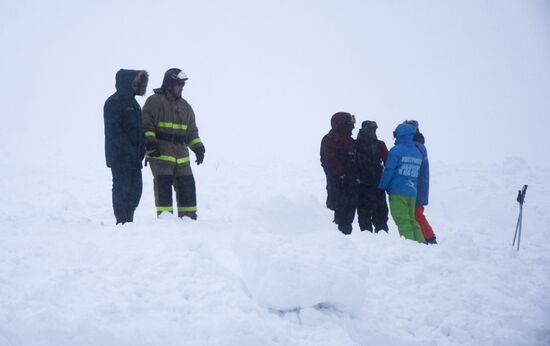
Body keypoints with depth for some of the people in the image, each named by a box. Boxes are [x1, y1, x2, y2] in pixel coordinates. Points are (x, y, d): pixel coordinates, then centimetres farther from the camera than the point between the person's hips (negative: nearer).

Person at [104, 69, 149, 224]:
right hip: (120, 156, -9)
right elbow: (114, 130, -17)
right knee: (122, 187, -5)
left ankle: (128, 219, 18)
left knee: (136, 188, 10)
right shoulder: (113, 102, -10)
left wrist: (142, 148, 8)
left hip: (134, 156, 9)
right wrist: (128, 150, -22)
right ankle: (122, 221, 2)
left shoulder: (132, 102, 18)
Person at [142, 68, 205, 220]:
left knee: (187, 185, 6)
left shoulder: (185, 106, 19)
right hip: (160, 154, -6)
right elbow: (146, 124, -7)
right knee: (163, 184, -12)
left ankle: (188, 217, 15)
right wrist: (150, 142, -18)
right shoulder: (155, 101, -2)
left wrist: (198, 147, 11)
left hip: (181, 156, 6)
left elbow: (191, 130, 23)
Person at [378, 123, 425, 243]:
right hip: (412, 193, 6)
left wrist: (381, 187, 0)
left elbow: (388, 171, -9)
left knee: (402, 221, -6)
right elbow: (418, 174, 16)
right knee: (412, 220, 15)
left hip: (397, 192, -6)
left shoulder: (396, 151, -9)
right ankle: (420, 243, 13)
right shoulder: (418, 153, 11)